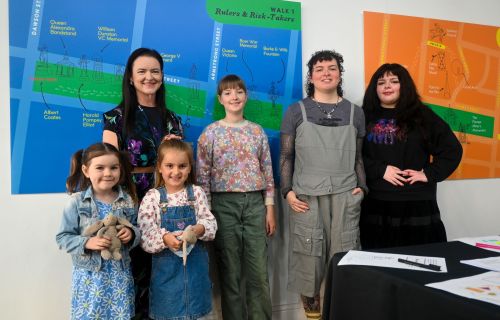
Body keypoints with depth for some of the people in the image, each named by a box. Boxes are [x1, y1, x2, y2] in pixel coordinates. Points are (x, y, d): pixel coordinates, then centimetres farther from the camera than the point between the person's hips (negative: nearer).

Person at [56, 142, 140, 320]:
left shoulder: (128, 200, 0)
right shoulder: (77, 201, -8)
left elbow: (138, 229, 9)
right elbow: (63, 237, -4)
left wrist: (132, 234, -12)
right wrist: (87, 243, -19)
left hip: (120, 274, 2)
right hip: (89, 276, -2)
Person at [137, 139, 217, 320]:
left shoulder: (197, 193, 0)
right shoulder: (152, 197, -6)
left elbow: (210, 223, -2)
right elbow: (145, 236, -11)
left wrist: (199, 229, -23)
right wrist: (165, 238, -28)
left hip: (195, 264, 2)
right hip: (166, 265, -1)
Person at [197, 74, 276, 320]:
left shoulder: (257, 131, 8)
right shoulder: (211, 133, 0)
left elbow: (267, 171, 8)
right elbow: (203, 175, -2)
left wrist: (270, 208, 4)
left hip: (255, 203, 2)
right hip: (224, 204, -2)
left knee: (259, 270, 4)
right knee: (230, 270, 6)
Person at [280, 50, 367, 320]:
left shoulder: (355, 113, 9)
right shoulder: (296, 111, 2)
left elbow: (358, 156, 12)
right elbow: (286, 156, 2)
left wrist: (361, 187, 2)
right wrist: (287, 191, -7)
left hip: (345, 194, 2)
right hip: (307, 194, -1)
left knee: (344, 248, 6)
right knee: (309, 248, 6)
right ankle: (310, 296, 27)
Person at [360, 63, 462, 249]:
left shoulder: (422, 115, 7)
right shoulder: (366, 117, 7)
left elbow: (452, 149, 6)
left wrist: (430, 174, -5)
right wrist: (380, 170, -13)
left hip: (417, 205, 0)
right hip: (375, 205, 0)